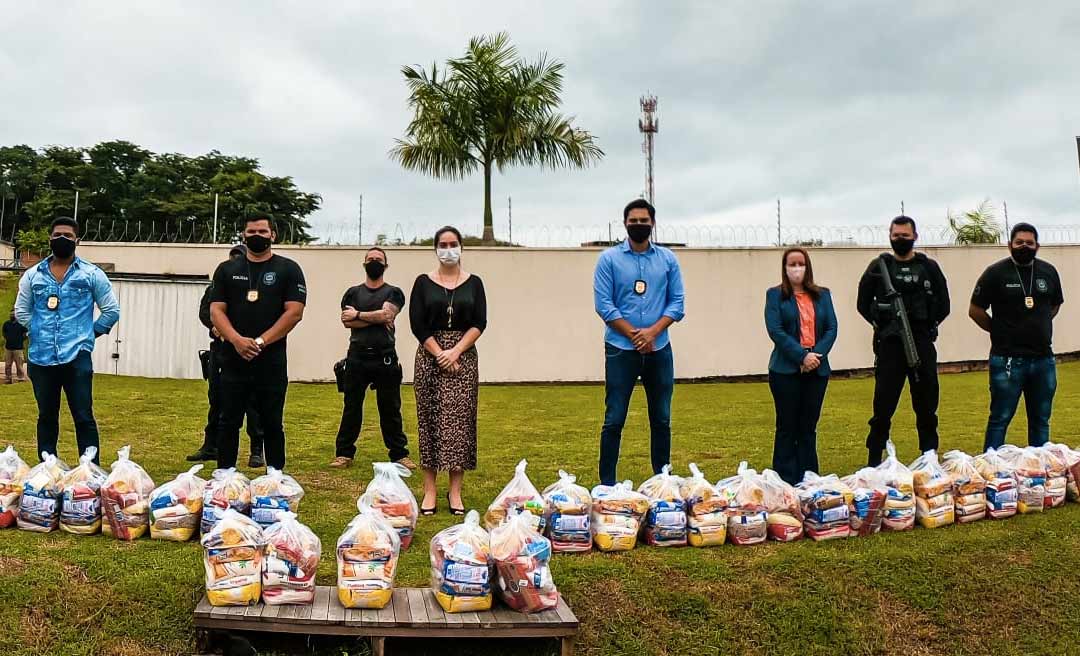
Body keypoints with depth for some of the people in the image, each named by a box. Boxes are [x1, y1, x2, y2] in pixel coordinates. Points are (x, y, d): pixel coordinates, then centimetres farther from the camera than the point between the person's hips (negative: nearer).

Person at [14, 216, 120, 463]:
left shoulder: (92, 275, 3)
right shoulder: (32, 275, 11)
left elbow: (111, 311, 7)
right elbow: (21, 311, 18)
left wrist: (88, 334, 5)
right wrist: (40, 333, 9)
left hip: (77, 357, -3)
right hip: (41, 358, 3)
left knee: (84, 417, -5)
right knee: (46, 417, 11)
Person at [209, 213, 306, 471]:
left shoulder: (288, 270, 4)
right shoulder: (227, 270, 12)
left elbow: (294, 312, -5)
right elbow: (216, 311, 4)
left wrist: (260, 342, -13)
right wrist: (237, 340, -14)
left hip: (271, 362, -2)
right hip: (233, 360, 2)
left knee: (272, 425, 4)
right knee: (229, 423, 5)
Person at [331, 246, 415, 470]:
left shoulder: (393, 293, 6)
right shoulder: (352, 293, 12)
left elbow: (385, 314, -14)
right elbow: (346, 321, -4)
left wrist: (358, 315, -6)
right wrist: (376, 318, -10)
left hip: (385, 359, -1)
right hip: (357, 357, 2)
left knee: (390, 409, 5)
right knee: (351, 407, 6)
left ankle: (399, 453, 11)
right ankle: (344, 453, 13)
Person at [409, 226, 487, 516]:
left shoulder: (473, 282, 6)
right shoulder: (423, 282, 4)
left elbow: (479, 323, -1)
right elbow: (417, 324, -2)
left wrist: (455, 352, -12)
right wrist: (440, 354, -11)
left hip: (463, 357, 0)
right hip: (429, 357, 0)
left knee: (460, 422, -1)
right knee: (430, 421, 0)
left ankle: (455, 491, 5)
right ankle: (430, 489, 6)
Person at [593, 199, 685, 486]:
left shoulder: (667, 259, 7)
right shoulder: (609, 259, 0)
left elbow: (677, 302, 4)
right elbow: (603, 304, -6)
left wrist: (652, 332, -11)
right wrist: (635, 335, -11)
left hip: (659, 351, 3)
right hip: (621, 351, -3)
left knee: (661, 419, 9)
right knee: (614, 419, -2)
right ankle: (607, 484, 6)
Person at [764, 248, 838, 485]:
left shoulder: (822, 295, 13)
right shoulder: (775, 295, 2)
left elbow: (831, 328, 5)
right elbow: (775, 330, -9)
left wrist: (817, 355, -11)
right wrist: (802, 356, -16)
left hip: (817, 369, 3)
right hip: (786, 370, -3)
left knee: (809, 428, 8)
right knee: (787, 427, 1)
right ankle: (785, 481, 5)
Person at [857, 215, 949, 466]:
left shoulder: (929, 267, 8)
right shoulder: (879, 267, 6)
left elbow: (943, 306, 9)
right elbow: (863, 304, 8)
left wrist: (926, 324, -2)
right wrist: (882, 323, -2)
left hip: (923, 344, 1)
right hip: (889, 345, -1)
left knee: (926, 404, 8)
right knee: (883, 406, -2)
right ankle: (874, 461, 4)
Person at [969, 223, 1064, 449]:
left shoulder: (1049, 272, 8)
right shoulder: (995, 273, -6)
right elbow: (975, 310, -2)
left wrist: (1039, 327, 12)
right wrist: (1001, 332, 2)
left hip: (1043, 359, 5)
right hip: (1008, 360, -4)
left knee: (1041, 420, 11)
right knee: (1000, 419, -1)